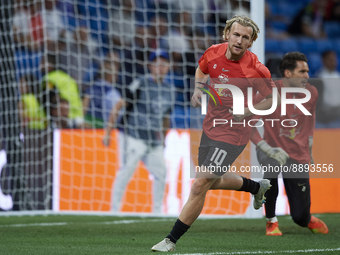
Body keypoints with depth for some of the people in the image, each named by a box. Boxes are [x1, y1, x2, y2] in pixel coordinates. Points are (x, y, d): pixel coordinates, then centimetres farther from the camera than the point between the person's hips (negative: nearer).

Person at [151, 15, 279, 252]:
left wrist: (248, 112, -20)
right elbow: (201, 70, 16)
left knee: (200, 184, -14)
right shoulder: (213, 53, -6)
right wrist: (198, 88, -3)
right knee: (214, 182, 24)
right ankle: (257, 187, 52)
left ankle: (171, 241, -6)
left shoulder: (256, 70, -20)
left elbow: (272, 98, -6)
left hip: (233, 133, -7)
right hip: (211, 126, 7)